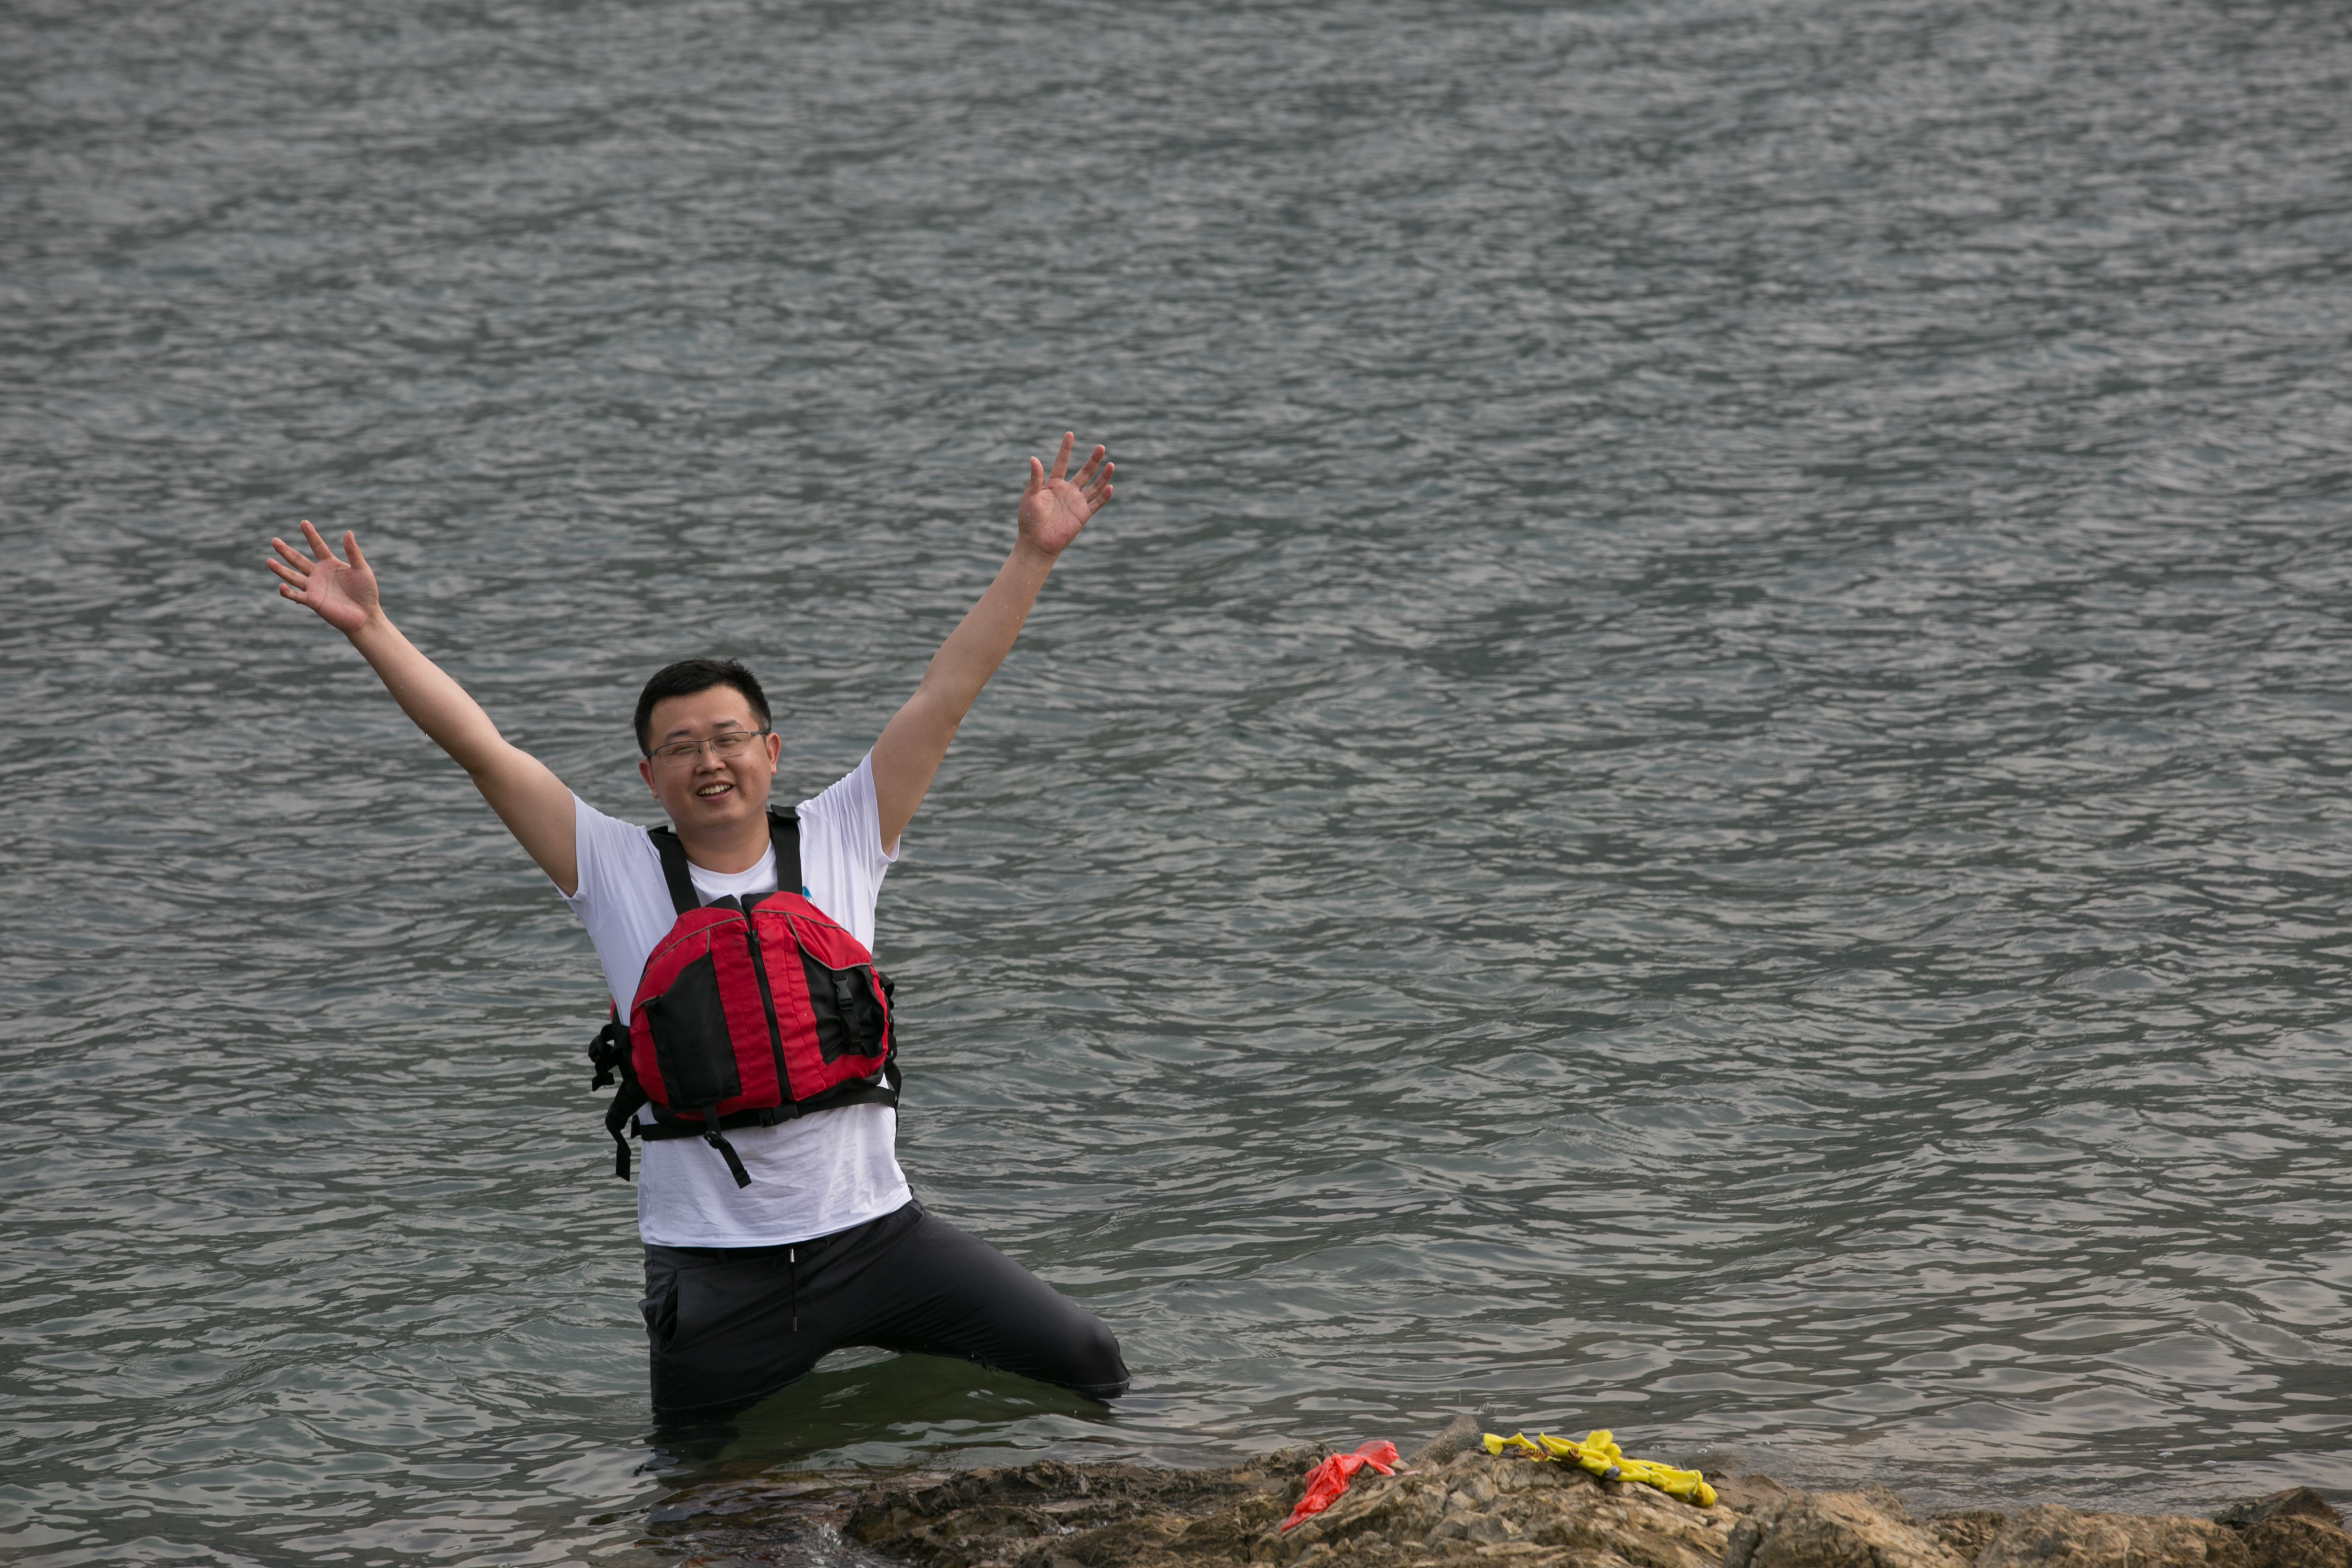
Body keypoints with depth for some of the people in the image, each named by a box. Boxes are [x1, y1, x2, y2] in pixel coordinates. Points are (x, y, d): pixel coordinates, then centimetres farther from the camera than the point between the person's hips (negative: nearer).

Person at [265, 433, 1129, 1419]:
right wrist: (369, 628, -9)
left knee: (1083, 1361, -2)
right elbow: (478, 745, -3)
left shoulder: (839, 845, 5)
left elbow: (946, 695, 4)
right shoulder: (617, 874, 1)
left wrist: (1032, 557, 1)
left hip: (871, 1232, 1)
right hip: (714, 1275, -1)